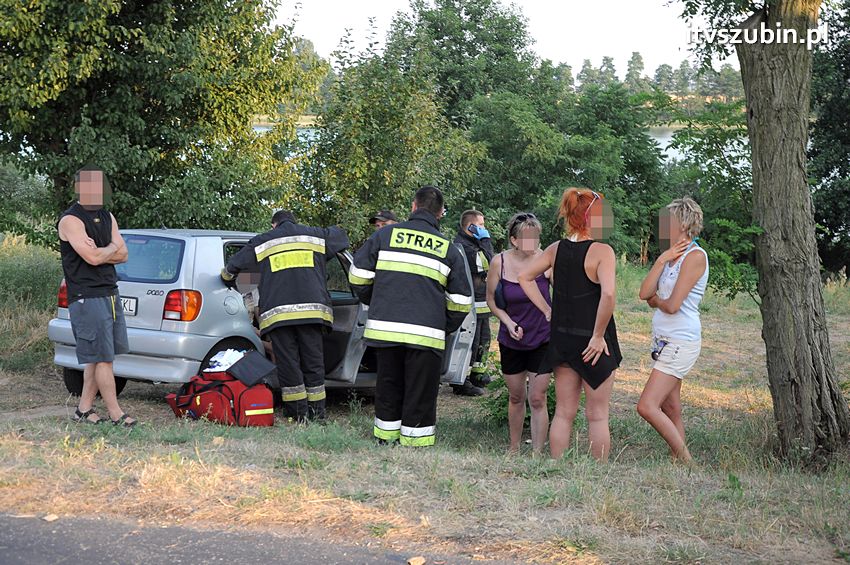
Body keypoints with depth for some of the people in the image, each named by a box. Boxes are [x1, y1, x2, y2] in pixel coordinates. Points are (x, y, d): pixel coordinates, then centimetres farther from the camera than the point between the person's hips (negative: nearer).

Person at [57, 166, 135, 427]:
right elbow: (93, 258, -20)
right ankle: (116, 414, -3)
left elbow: (122, 255, 9)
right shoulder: (71, 220, -10)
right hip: (86, 297, -8)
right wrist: (113, 246, -1)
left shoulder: (107, 217, 16)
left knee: (98, 357, 10)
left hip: (110, 294, 8)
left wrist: (99, 252, -9)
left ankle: (84, 408, 19)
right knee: (102, 357, -6)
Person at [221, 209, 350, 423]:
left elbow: (231, 267, 21)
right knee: (313, 363, 7)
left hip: (278, 312, -1)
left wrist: (229, 282, 42)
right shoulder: (316, 236, 18)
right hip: (312, 308, 1)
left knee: (288, 364, 2)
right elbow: (342, 236, 36)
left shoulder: (262, 242, 16)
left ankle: (299, 416, 0)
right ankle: (317, 415, 9)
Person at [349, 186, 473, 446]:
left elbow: (358, 275, 9)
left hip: (385, 329, 2)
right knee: (420, 398, 3)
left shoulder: (385, 235, 7)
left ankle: (385, 441, 19)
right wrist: (445, 327, 24)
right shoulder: (449, 249, 9)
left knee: (388, 393, 13)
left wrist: (375, 304, 25)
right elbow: (461, 301, 10)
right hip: (427, 335, -1)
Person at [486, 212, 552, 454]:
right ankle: (514, 448, 32)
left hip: (542, 339, -2)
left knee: (537, 399, -5)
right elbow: (491, 300, 1)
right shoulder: (499, 262, -10)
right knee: (516, 398, 15)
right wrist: (508, 322, -11)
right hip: (511, 341, 2)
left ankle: (537, 453, 2)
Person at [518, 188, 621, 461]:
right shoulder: (602, 251, -16)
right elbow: (608, 293, -29)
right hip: (592, 343, -5)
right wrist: (598, 335, -21)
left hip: (562, 337, 5)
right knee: (597, 415, 7)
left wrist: (546, 310, 10)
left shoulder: (556, 249, 3)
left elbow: (524, 277, 10)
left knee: (563, 412, 14)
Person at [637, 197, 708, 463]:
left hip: (681, 341, -9)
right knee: (671, 410, 9)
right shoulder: (672, 255, 15)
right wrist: (661, 260, -4)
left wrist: (656, 299, 3)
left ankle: (687, 461, -6)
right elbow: (645, 294, 4)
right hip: (665, 339, 9)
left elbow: (672, 305, -18)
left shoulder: (695, 256, -12)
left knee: (647, 406, -15)